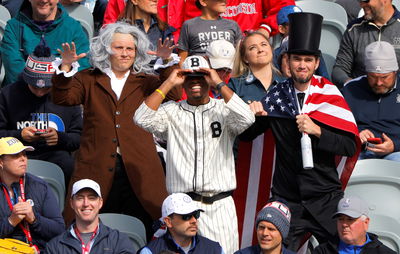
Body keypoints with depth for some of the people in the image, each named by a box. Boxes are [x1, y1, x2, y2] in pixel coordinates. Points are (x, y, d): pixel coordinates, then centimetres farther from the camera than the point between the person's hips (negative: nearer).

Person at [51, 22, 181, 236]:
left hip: (137, 170, 1)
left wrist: (167, 64, -12)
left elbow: (174, 95, -1)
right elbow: (62, 98, 0)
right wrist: (65, 67, -14)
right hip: (97, 168, 0)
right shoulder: (88, 80, 15)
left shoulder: (146, 82, 16)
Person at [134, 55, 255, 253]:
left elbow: (247, 119, -14)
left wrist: (219, 84, -9)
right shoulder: (171, 112, 9)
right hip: (182, 205, 0)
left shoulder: (223, 110, 6)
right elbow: (142, 118, -8)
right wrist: (168, 84, -5)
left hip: (220, 205, 0)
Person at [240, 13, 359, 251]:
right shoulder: (277, 94, 3)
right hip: (286, 197, 2)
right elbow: (247, 135, 12)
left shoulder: (329, 94, -5)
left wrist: (317, 131, -24)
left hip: (325, 198, -1)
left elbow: (350, 146, -10)